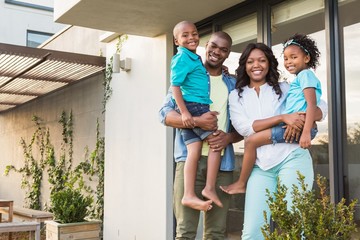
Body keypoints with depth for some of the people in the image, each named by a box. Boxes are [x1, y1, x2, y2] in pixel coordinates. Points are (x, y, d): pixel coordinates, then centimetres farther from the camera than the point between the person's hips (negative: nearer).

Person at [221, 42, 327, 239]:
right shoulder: (236, 95, 12)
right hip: (260, 166, 1)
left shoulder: (285, 88, 13)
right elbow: (244, 127, -5)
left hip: (292, 158, 0)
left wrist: (301, 117, -15)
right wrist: (283, 117, -16)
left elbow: (322, 107, 8)